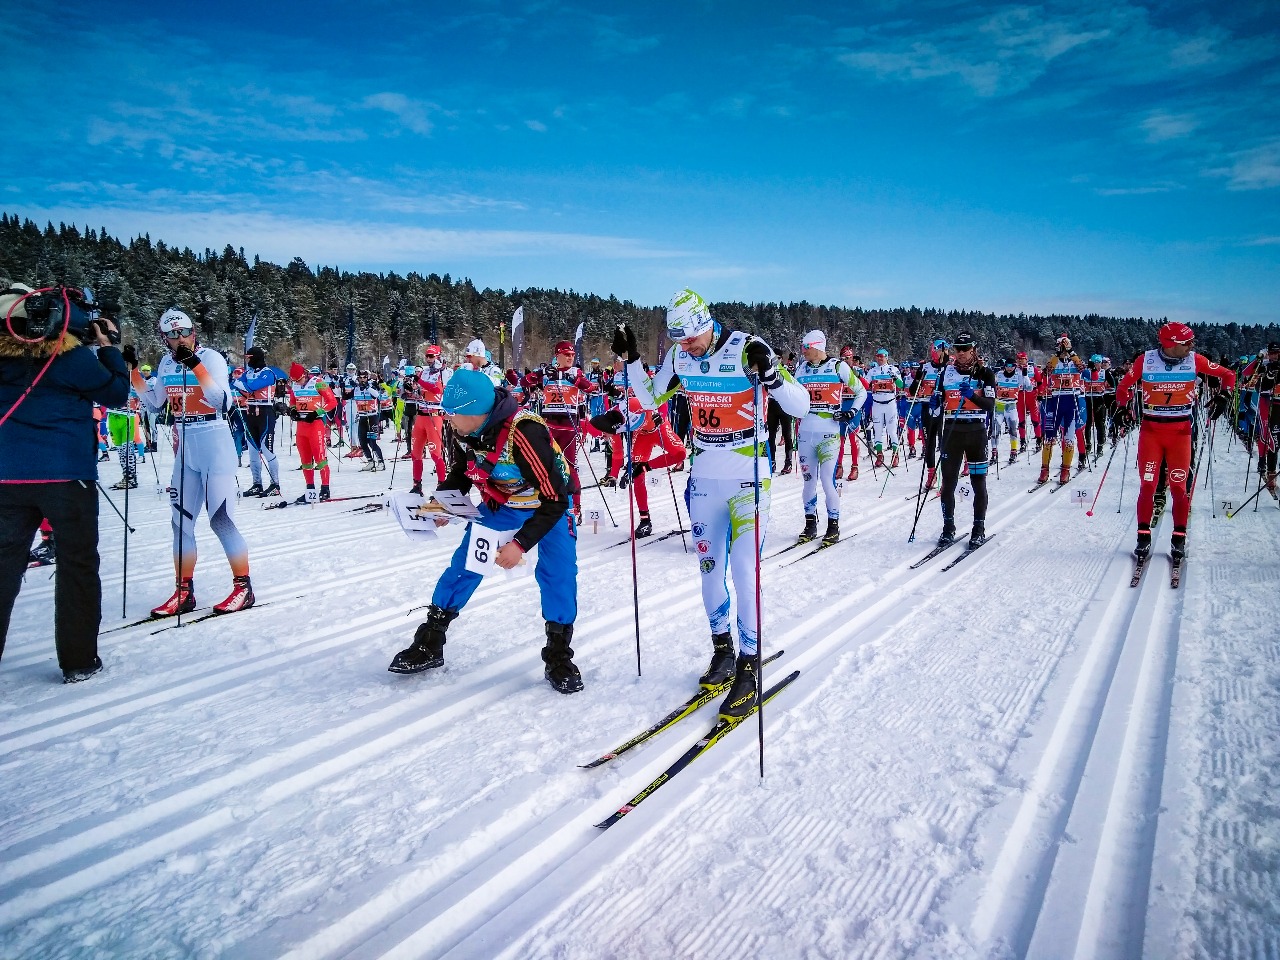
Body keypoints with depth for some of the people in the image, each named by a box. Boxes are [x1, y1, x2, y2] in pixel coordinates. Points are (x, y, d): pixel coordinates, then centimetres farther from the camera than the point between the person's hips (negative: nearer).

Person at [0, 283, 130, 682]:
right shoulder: (73, 355, -10)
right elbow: (117, 393, -1)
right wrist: (107, 348, 8)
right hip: (66, 474, -4)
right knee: (77, 566, 6)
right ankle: (78, 660, 10)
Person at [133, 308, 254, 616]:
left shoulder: (211, 357, -10)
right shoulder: (167, 363, 9)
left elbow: (223, 401, -22)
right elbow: (155, 402, 19)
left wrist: (195, 365, -28)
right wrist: (132, 369, 10)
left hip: (215, 444, -7)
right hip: (185, 449, 7)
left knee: (220, 519, -7)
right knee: (181, 520, 8)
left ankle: (243, 587, 4)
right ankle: (184, 592, 17)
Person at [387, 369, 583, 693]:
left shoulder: (525, 433, -39)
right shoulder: (464, 431, -18)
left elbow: (555, 499, -34)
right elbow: (461, 474, 4)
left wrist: (521, 543, -36)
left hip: (548, 504, -5)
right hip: (498, 502, 6)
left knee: (557, 571, -19)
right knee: (464, 563, 4)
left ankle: (558, 657, -1)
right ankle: (429, 645, 18)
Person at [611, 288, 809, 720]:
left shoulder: (747, 349, -16)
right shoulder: (678, 355, -1)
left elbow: (800, 407, -18)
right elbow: (651, 401, 14)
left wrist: (770, 375, -35)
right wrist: (631, 360, 1)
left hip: (748, 479, -5)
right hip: (704, 478, 5)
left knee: (744, 573, -6)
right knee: (709, 570, 12)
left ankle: (748, 668, 7)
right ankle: (722, 652, 29)